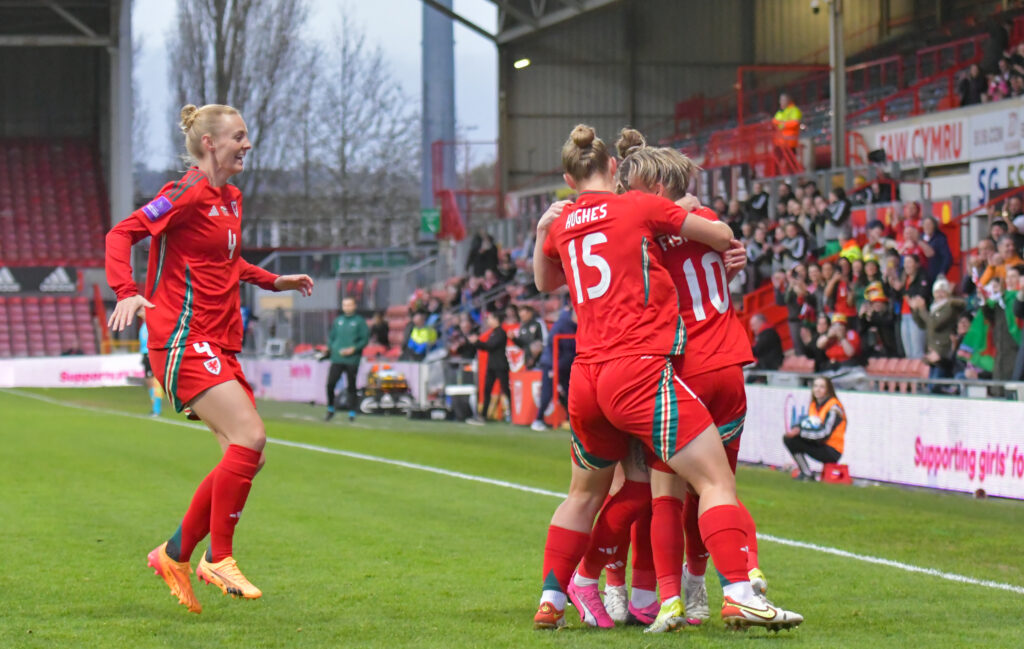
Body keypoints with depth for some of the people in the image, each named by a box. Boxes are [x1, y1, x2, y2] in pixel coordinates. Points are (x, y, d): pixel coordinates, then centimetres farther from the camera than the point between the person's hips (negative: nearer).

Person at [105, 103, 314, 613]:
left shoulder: (231, 199, 17)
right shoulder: (189, 193, -9)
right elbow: (121, 234, -15)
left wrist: (274, 281, 27)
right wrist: (127, 293, -29)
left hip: (220, 347, 9)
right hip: (185, 340, -9)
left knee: (244, 456, 4)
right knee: (250, 438, -20)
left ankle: (175, 554, 16)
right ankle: (217, 559, -9)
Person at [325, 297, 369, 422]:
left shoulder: (359, 321, 3)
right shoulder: (337, 320, 15)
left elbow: (365, 339, -1)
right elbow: (331, 337, 21)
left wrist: (353, 349, -13)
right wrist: (330, 347, 2)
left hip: (352, 360, -3)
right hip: (337, 359, 3)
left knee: (351, 387, 0)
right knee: (330, 384, -7)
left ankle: (352, 413, 7)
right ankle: (330, 410, 8)